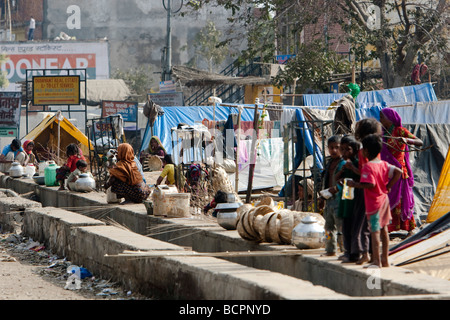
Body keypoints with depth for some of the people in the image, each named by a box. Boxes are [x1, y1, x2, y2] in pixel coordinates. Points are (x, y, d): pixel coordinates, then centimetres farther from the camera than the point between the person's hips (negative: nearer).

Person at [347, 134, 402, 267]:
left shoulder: (367, 167, -18)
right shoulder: (384, 164, 6)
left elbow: (370, 184, -26)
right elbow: (398, 172, 5)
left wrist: (354, 184, -15)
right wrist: (388, 186, 8)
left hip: (374, 202, -8)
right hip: (384, 200, 8)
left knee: (375, 231, -6)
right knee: (383, 229, 15)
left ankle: (377, 261, -7)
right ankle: (385, 260, 20)